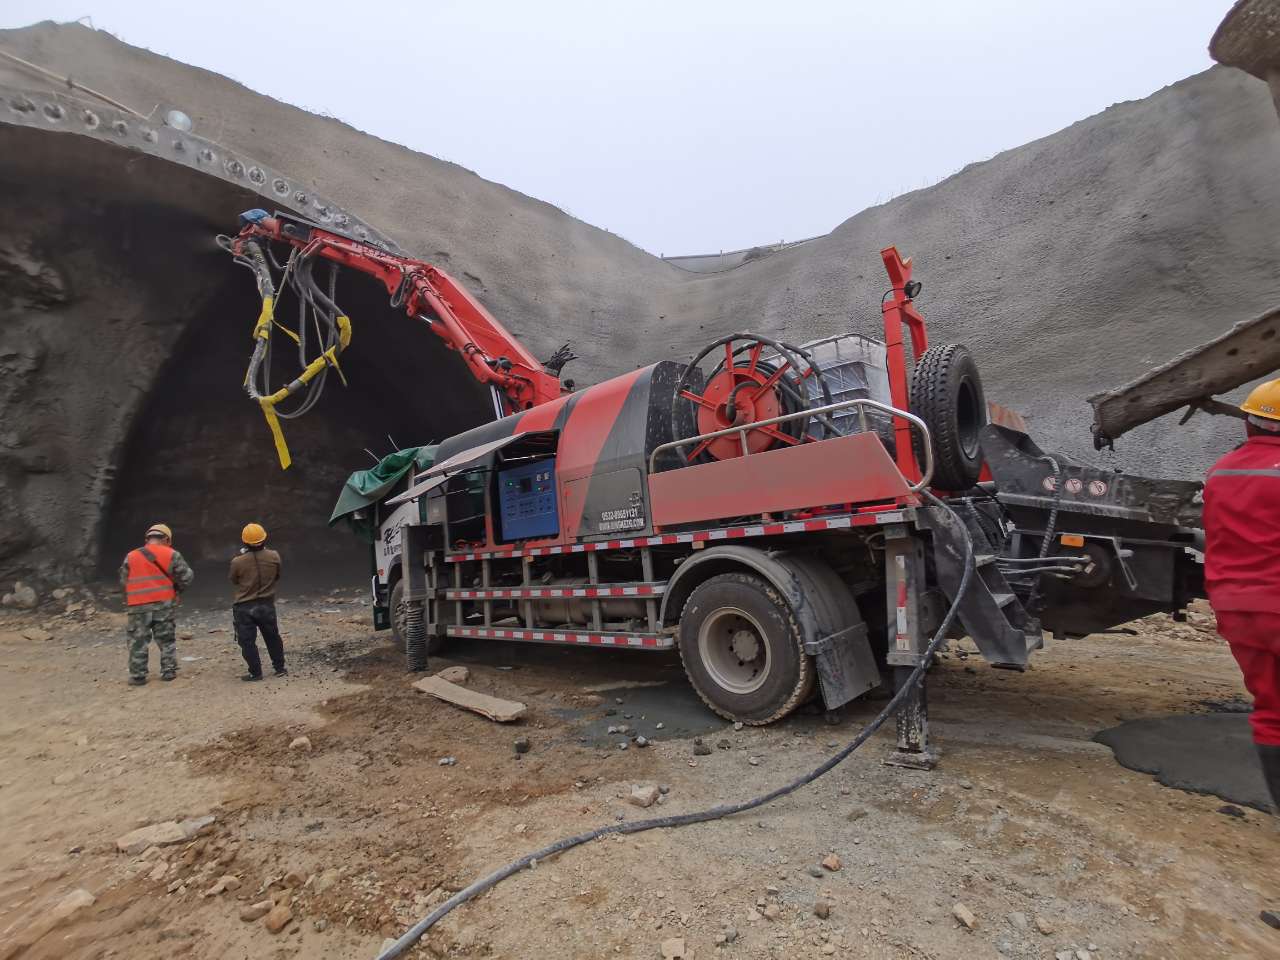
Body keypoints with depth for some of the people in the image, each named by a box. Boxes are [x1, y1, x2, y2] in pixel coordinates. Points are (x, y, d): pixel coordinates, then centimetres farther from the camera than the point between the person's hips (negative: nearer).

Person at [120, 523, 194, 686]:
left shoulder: (131, 557, 4)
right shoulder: (171, 554, -1)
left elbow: (123, 582, 8)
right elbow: (186, 577, -3)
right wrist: (176, 589, 16)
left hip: (138, 606, 0)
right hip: (164, 604, 0)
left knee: (138, 641, 8)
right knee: (166, 639, 11)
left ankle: (137, 676, 10)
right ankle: (168, 671, 13)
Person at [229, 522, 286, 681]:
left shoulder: (238, 562, -17)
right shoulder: (274, 557, -11)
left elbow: (234, 580, 3)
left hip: (245, 607, -3)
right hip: (267, 605, 3)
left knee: (247, 641, 8)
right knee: (273, 638, 18)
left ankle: (255, 673, 11)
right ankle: (280, 668, 25)